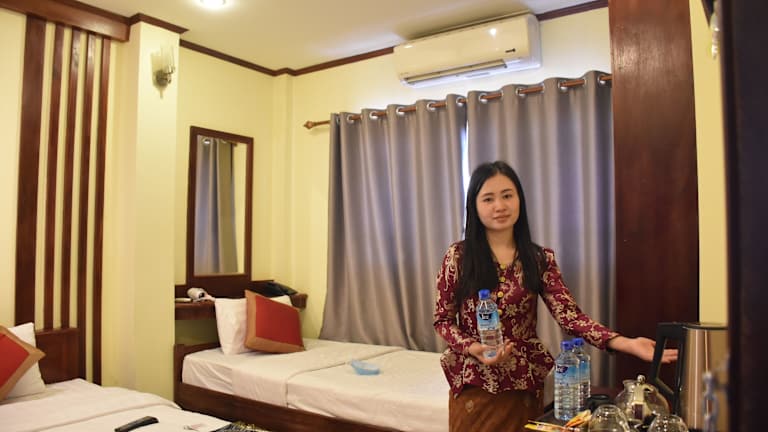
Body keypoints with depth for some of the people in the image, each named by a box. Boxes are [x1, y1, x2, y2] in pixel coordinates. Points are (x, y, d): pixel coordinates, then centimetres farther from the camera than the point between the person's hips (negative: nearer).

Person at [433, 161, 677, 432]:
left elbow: (570, 315, -10)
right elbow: (442, 320, -3)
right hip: (474, 384, -1)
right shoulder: (458, 257, -7)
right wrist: (471, 347, -21)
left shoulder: (539, 259, -2)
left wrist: (626, 343, -24)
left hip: (524, 383, 2)